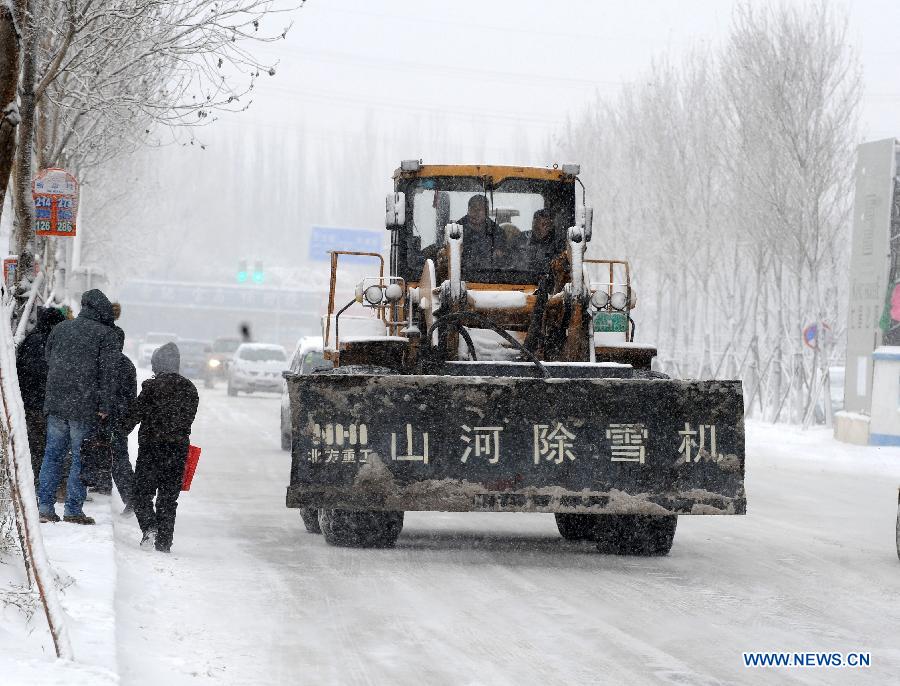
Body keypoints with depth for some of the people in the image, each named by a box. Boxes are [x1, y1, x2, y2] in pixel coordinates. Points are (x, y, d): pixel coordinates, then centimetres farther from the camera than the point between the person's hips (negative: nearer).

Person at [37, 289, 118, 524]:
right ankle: (73, 510, -1)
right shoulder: (104, 334, -4)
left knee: (52, 454, 11)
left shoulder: (59, 329, 12)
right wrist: (104, 406, -6)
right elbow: (107, 373, -8)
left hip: (55, 403, 5)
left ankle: (45, 506, 7)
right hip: (85, 407, -5)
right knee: (81, 458, 1)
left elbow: (47, 363, 17)